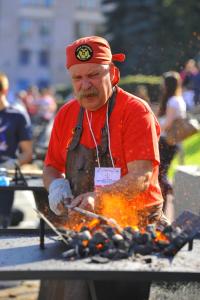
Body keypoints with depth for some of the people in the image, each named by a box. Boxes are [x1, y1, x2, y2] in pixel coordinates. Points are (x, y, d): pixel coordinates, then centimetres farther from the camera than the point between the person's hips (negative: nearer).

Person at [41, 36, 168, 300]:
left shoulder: (136, 110, -9)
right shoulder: (66, 114, 9)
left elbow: (141, 177, -18)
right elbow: (51, 167, 19)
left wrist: (98, 197, -33)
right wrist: (56, 185, -4)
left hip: (135, 226, -4)